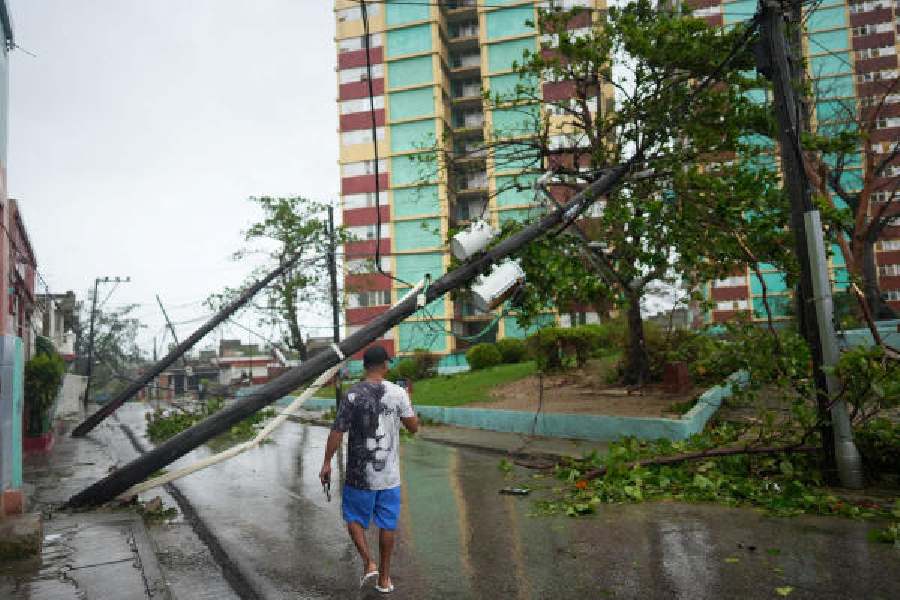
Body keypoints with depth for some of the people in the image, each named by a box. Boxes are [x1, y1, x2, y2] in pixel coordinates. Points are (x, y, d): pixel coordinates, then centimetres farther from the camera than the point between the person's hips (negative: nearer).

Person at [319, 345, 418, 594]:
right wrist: (407, 402, 17)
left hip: (360, 474, -2)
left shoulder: (353, 395, -10)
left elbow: (337, 431, -10)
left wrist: (327, 463, -1)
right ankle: (384, 578, 22)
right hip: (389, 475, 2)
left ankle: (369, 562, 3)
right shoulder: (398, 393, -5)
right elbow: (413, 427, 2)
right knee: (387, 524, 13)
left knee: (354, 518, 17)